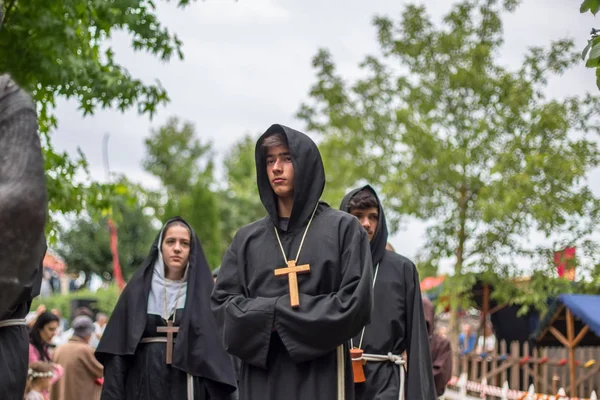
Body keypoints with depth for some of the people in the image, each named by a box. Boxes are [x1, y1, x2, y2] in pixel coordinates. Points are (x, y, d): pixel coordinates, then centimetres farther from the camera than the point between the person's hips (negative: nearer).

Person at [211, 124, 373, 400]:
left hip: (320, 377, -3)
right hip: (262, 378, 3)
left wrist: (282, 314, -8)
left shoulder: (343, 229, 4)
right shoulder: (247, 239, 14)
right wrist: (270, 312, -11)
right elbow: (221, 304, 7)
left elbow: (356, 302, -6)